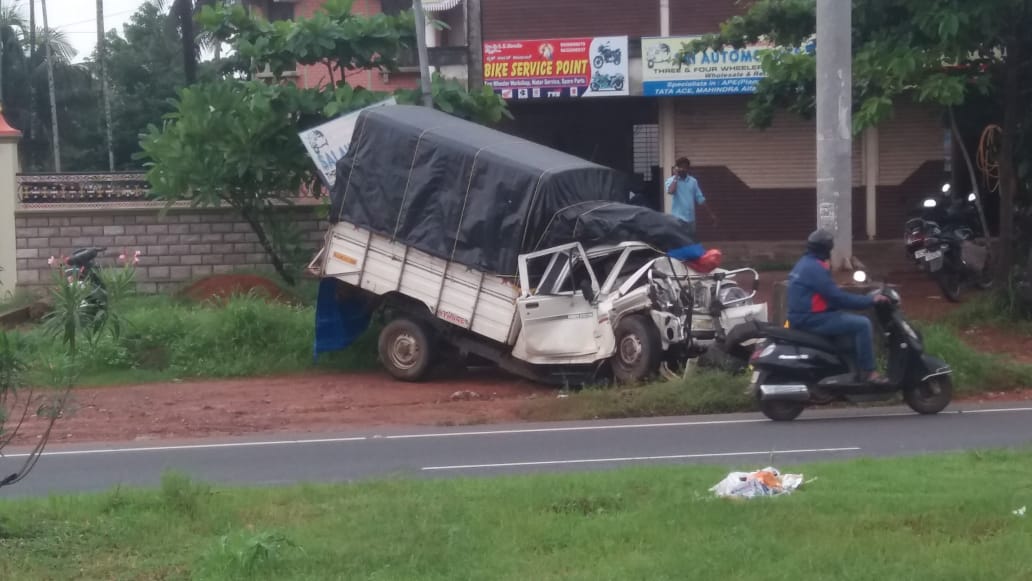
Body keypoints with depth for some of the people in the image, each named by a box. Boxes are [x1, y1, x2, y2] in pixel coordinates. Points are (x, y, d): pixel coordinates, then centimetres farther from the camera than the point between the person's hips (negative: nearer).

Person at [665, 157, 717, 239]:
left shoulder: (693, 181, 9)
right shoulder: (671, 180, -4)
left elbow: (700, 198, 14)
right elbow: (670, 191, -27)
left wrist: (711, 213, 11)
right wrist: (676, 177, -16)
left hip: (690, 219, 5)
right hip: (678, 218, -5)